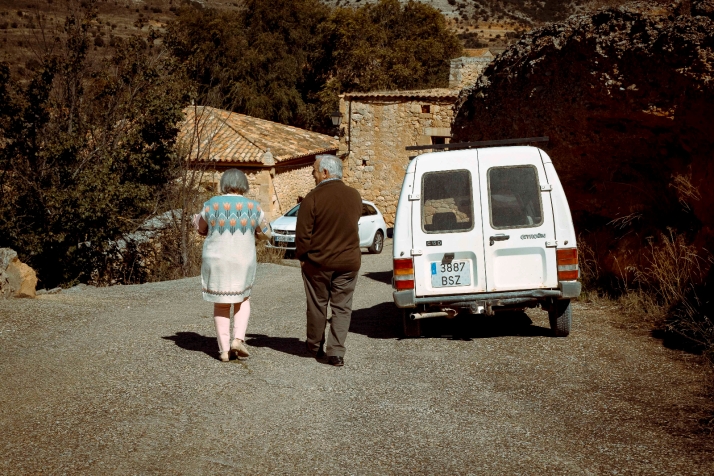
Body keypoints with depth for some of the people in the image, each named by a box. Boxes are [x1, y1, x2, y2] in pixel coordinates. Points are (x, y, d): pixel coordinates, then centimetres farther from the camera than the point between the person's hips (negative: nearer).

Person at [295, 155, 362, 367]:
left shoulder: (313, 197, -15)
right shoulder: (354, 196, 2)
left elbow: (302, 232, -12)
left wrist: (302, 256, 0)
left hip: (318, 262, -3)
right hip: (349, 261, 3)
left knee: (317, 305, 13)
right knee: (342, 307, 7)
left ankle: (315, 345, 28)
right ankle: (336, 352, 1)